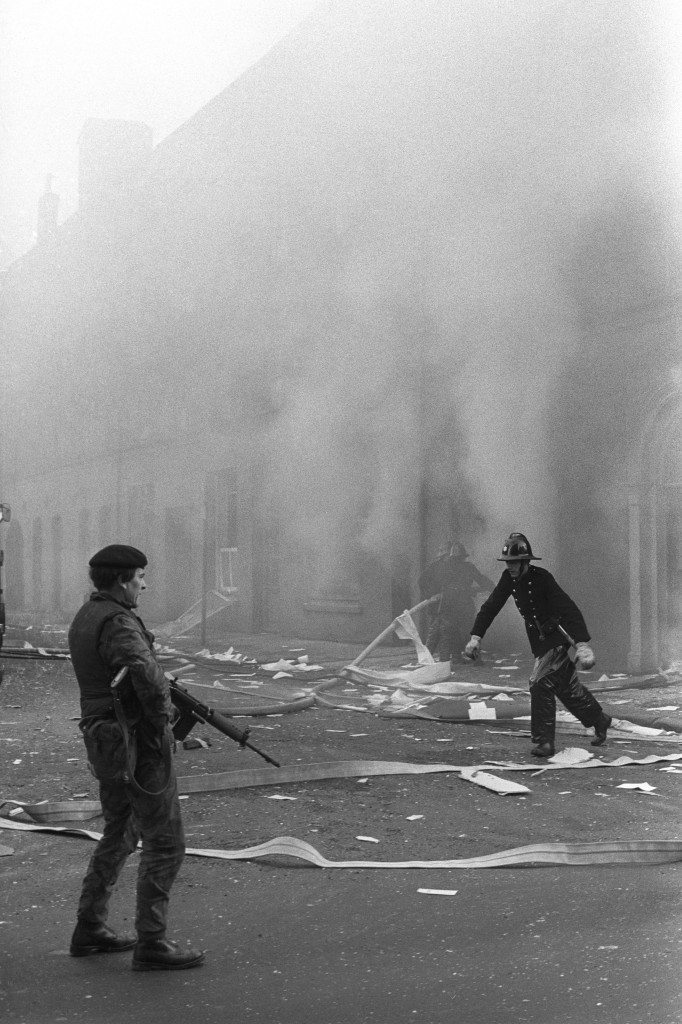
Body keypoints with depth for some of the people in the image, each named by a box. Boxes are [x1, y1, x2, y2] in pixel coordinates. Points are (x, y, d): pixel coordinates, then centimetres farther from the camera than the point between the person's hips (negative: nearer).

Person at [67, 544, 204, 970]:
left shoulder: (85, 617, 11)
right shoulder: (118, 622, -19)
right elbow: (147, 676, -35)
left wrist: (164, 685, 7)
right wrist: (162, 714, -17)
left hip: (104, 742, 10)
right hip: (140, 745, -10)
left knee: (119, 835, 22)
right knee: (166, 844, -1)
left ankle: (90, 928, 28)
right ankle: (152, 944, 3)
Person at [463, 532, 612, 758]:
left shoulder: (542, 578, -25)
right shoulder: (509, 578, -4)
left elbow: (570, 610, -33)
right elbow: (491, 606, 0)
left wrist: (582, 644, -44)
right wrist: (475, 637, -12)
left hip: (558, 638, -8)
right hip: (538, 640, 8)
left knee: (540, 684, -18)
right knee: (566, 687, 17)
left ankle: (544, 741, -11)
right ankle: (600, 719, 37)